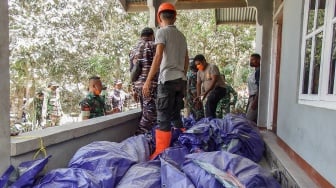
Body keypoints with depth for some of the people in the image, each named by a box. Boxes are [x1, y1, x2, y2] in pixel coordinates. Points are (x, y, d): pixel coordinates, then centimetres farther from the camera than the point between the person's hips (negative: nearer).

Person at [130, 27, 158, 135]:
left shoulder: (133, 50, 20)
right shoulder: (152, 46, -3)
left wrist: (134, 89, 23)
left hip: (138, 85, 8)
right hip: (150, 85, -8)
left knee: (145, 113, 15)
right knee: (150, 114, -6)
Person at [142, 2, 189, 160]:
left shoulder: (162, 31, -2)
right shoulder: (181, 35, 18)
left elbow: (158, 57, -15)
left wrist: (148, 80, -16)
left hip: (167, 79, -7)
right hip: (181, 80, 7)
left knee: (164, 118, -4)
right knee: (176, 116, 16)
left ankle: (161, 153, 0)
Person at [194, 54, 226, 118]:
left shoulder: (212, 67, -13)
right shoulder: (199, 72, 10)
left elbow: (214, 81, -24)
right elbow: (198, 84, 9)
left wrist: (206, 92, -32)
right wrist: (198, 96, -5)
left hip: (219, 89, -9)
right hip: (209, 92, 9)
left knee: (209, 102, -32)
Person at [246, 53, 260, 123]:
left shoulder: (258, 71, -15)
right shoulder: (255, 71, 15)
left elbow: (259, 87, -21)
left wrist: (255, 101, -24)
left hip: (255, 98, -10)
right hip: (252, 97, 10)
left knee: (249, 120, -11)